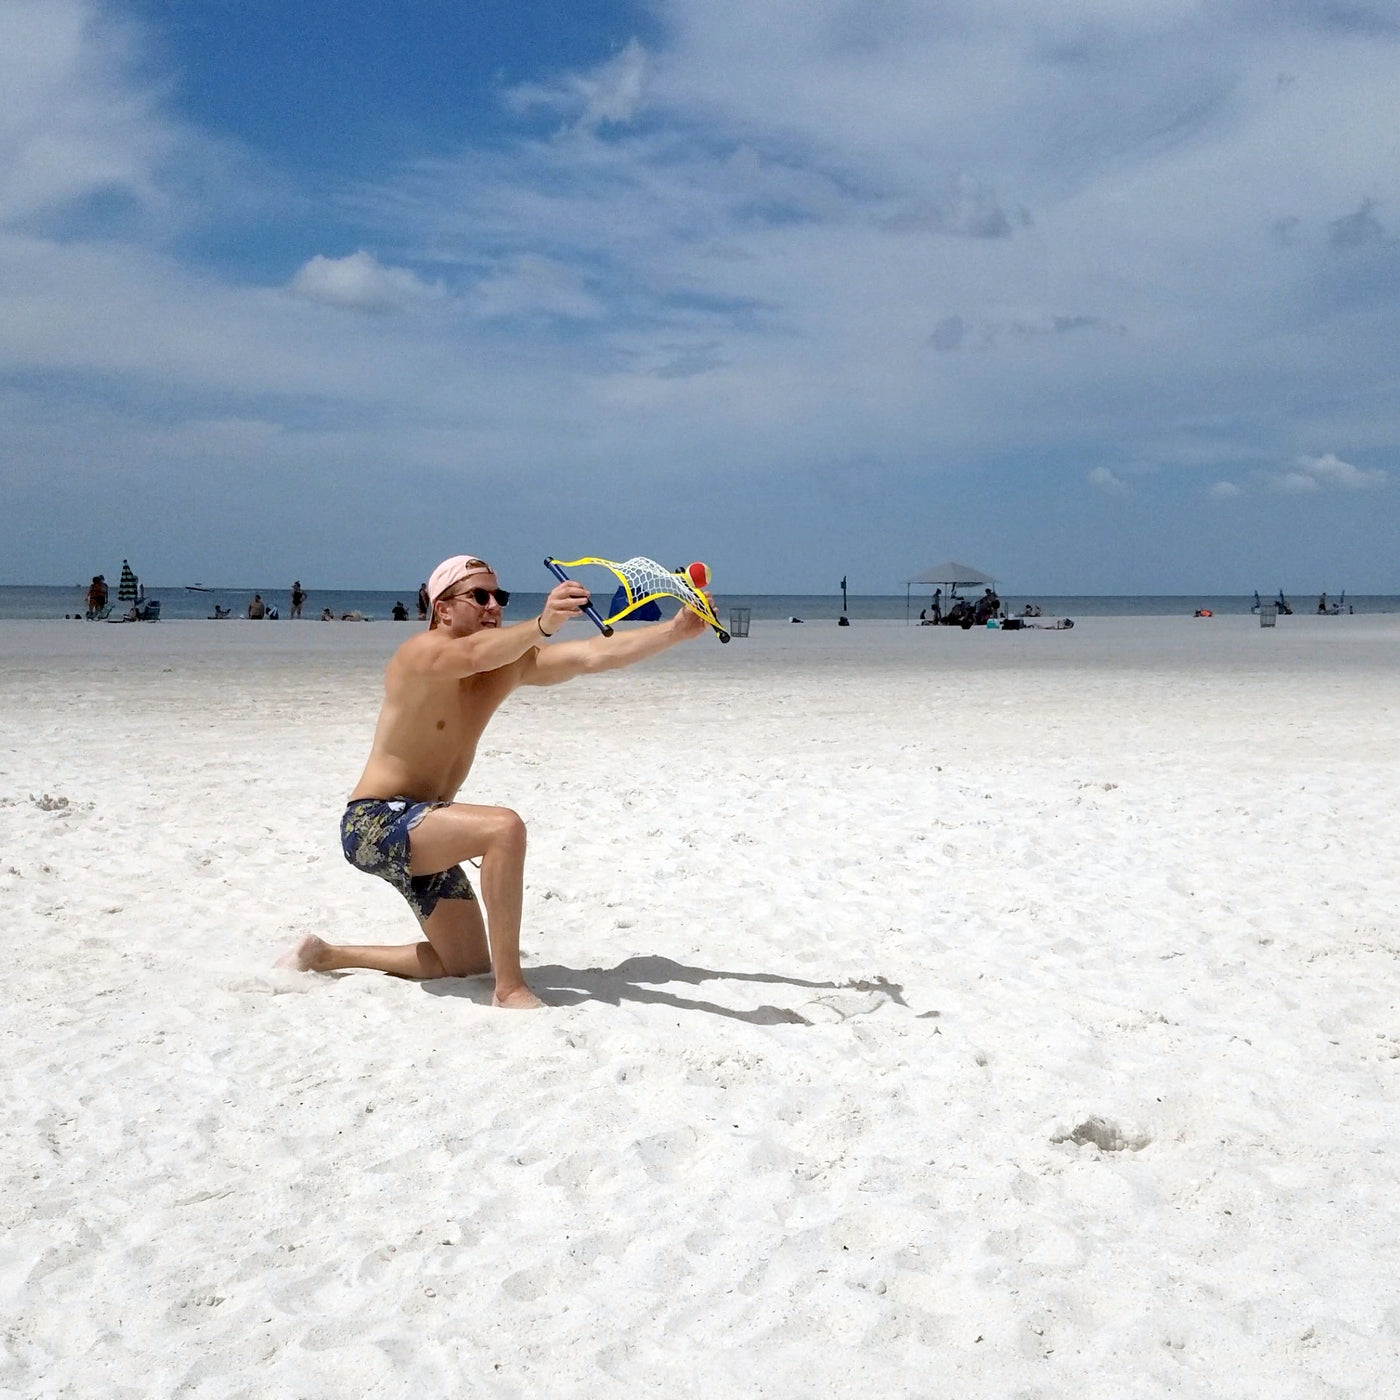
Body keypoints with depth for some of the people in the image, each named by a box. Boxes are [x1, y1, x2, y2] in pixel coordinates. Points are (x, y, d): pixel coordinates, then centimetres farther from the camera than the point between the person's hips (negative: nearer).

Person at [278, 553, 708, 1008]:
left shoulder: (511, 663, 1)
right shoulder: (421, 654, -19)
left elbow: (594, 655, -11)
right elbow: (474, 654, -43)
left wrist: (677, 630, -22)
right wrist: (542, 624, -60)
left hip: (418, 827, 9)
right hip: (373, 822, -9)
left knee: (469, 964, 15)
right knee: (504, 827, -32)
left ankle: (325, 955, 30)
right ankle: (510, 988, -25)